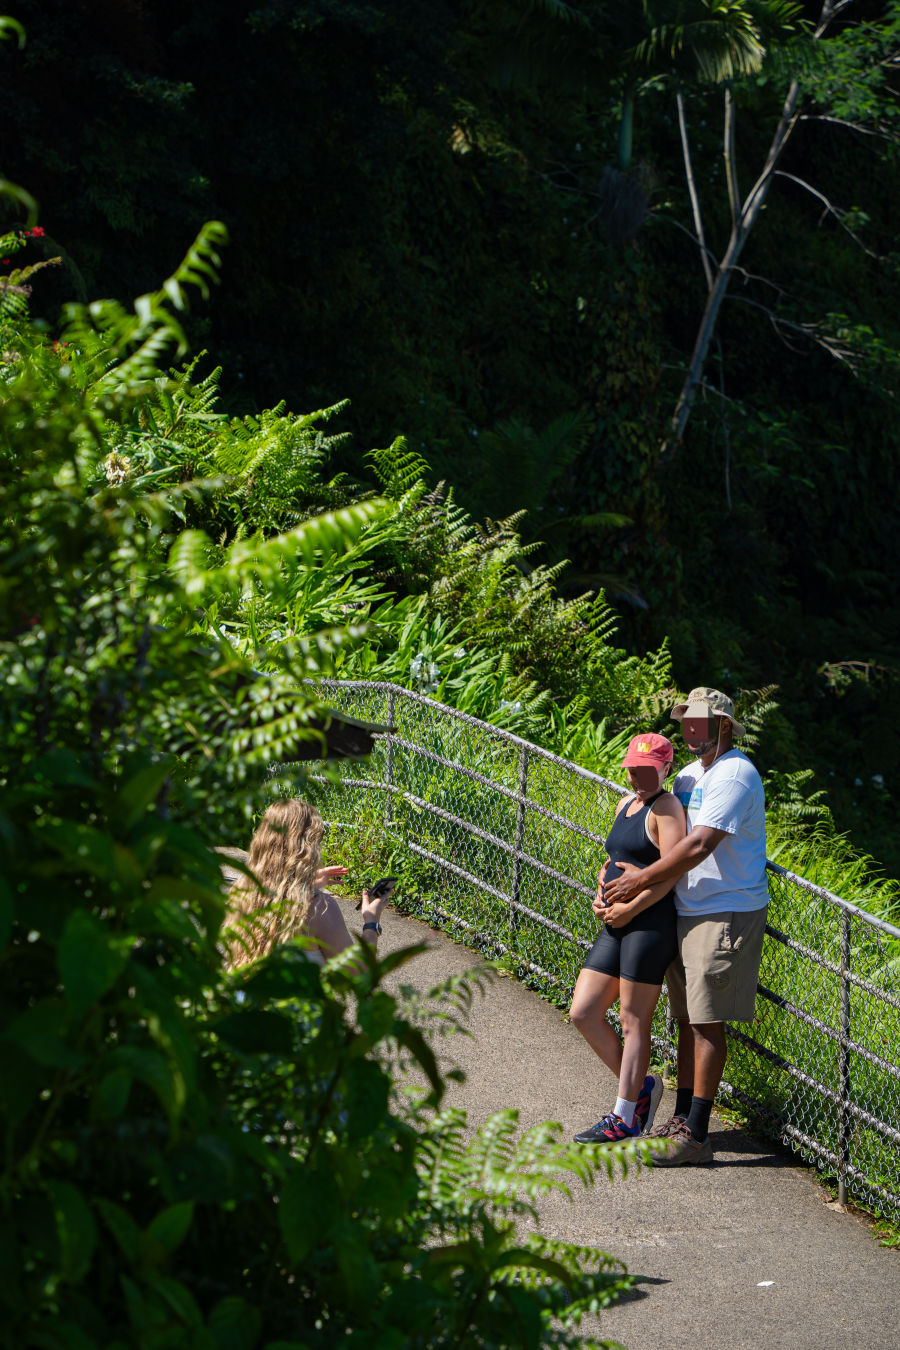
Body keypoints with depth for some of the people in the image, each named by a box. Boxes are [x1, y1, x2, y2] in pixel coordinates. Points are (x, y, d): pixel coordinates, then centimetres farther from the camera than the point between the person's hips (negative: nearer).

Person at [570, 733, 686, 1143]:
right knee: (583, 1013, 6)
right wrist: (601, 895, 7)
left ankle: (624, 1119, 5)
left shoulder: (667, 807, -9)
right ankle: (641, 1087, 20)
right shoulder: (625, 804, 17)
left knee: (634, 1021, -3)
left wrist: (628, 909, -14)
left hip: (650, 923, -9)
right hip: (616, 925, 9)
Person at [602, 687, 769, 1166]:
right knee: (687, 1019, 12)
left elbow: (700, 845, -23)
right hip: (687, 912, 9)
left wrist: (643, 878, -16)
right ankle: (681, 1119, 20)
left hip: (726, 915, -9)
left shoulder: (734, 775, -15)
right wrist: (616, 875, 9)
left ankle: (696, 1135, -8)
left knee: (706, 1022, -9)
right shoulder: (691, 774, 16)